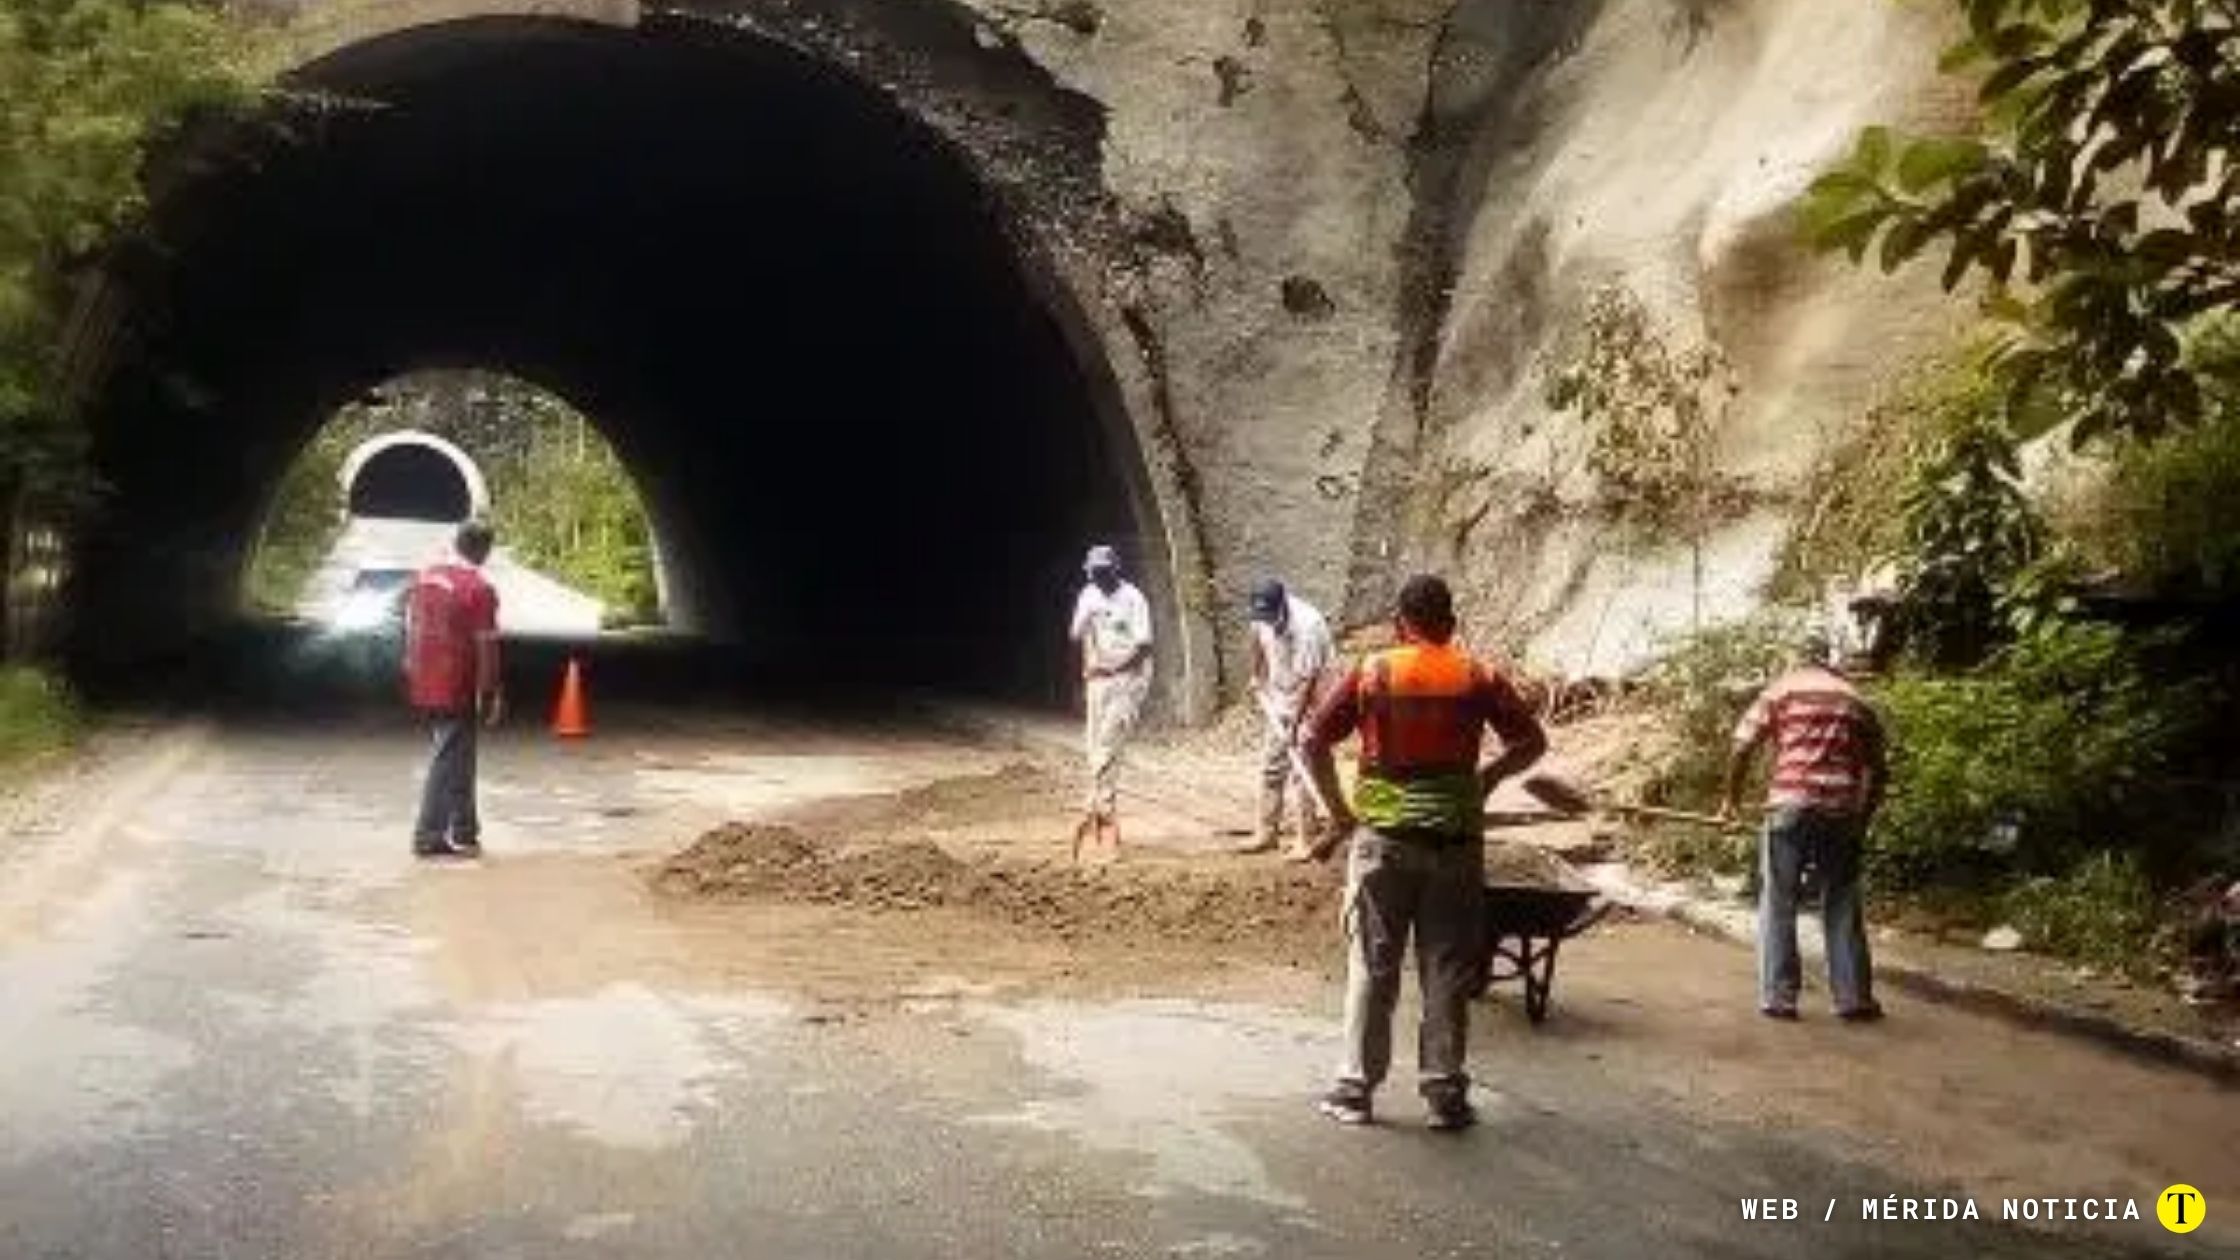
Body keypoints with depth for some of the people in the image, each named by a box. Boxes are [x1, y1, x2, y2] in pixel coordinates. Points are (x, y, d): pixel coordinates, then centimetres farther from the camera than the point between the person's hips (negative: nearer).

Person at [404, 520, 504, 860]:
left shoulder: (424, 577, 8)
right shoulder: (480, 590, -15)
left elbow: (411, 628, 14)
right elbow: (485, 648, -14)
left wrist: (411, 674, 22)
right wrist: (491, 695, -7)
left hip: (424, 686, 7)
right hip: (456, 689, -7)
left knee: (459, 756, 17)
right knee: (449, 761, 2)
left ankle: (465, 831, 22)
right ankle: (429, 837, 7)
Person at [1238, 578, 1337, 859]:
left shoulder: (1307, 624, -30)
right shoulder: (1262, 618, -9)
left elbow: (1306, 678, -29)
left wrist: (1294, 723, -29)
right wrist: (1257, 680, 20)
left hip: (1310, 697, -7)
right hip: (1277, 697, 7)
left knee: (1303, 769, -11)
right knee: (1271, 763, 10)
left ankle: (1307, 839, -6)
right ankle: (1267, 831, 20)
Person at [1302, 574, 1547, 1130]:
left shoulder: (1371, 673, 0)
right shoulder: (1479, 678, 2)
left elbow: (1314, 741, -3)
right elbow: (1532, 741, 3)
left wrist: (1339, 811, 5)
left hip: (1384, 837, -1)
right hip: (1456, 838, 1)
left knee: (1372, 968, 7)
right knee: (1447, 974, 7)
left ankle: (1355, 1090, 11)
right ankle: (1445, 1094, 12)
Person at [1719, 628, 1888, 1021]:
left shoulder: (1781, 690, 6)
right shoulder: (1856, 700, 15)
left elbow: (1742, 749, -2)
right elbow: (1877, 769, 15)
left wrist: (1731, 798, 11)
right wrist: (1863, 818, 26)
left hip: (1790, 805, -3)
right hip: (1842, 811, 3)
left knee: (1779, 904, 4)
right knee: (1842, 906, 11)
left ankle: (1778, 997, 3)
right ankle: (1853, 997, 13)